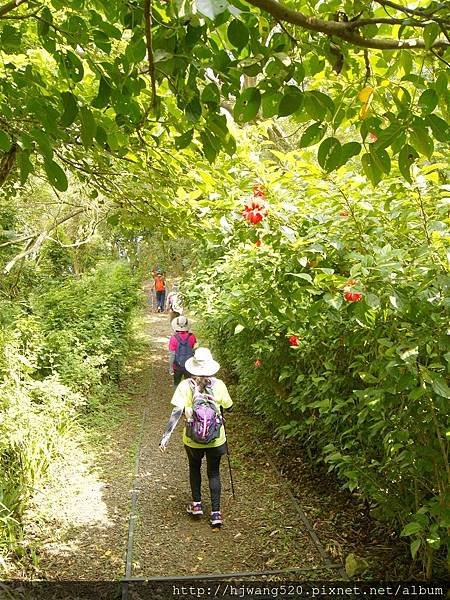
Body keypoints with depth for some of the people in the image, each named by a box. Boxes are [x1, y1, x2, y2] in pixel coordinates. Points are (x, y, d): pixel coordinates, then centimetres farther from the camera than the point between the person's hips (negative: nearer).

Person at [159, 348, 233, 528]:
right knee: (214, 473, 16)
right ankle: (215, 512, 15)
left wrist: (166, 435, -20)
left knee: (195, 468, 26)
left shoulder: (185, 386, -14)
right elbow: (229, 408, 0)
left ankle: (197, 504, 33)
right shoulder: (219, 385, -11)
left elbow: (177, 412, -21)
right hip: (216, 438, 0)